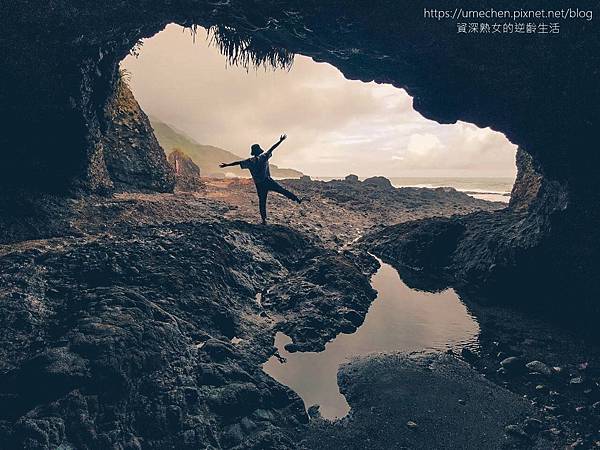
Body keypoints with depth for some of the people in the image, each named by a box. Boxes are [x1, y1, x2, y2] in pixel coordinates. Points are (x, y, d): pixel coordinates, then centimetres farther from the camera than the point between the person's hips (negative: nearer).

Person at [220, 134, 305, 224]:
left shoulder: (250, 161, 2)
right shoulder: (263, 157, -2)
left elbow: (238, 162, 0)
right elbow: (272, 148, 3)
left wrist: (226, 165, 3)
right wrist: (280, 141, 8)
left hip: (259, 185, 2)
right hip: (268, 181, -2)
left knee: (262, 201, 7)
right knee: (283, 190, 3)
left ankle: (264, 219, 5)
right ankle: (297, 199, 1)